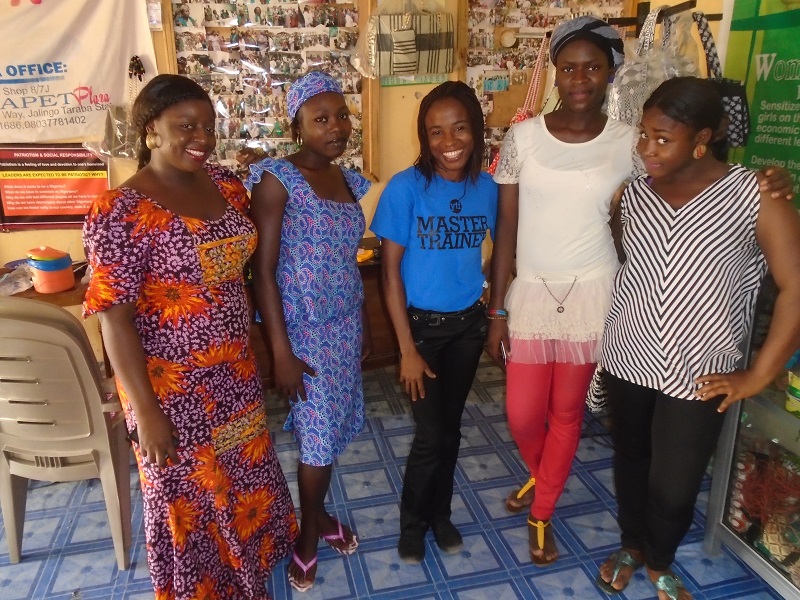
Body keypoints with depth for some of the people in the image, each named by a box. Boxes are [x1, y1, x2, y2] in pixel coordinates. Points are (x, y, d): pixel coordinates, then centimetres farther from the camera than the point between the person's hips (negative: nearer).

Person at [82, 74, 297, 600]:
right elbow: (114, 318, -18)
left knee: (246, 474, 23)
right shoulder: (120, 213, -20)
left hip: (236, 370, 7)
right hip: (173, 385, -6)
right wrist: (146, 411, -18)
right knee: (191, 495, 15)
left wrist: (256, 347, 13)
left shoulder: (227, 185, 0)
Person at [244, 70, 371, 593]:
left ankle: (317, 515, 40)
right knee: (319, 435, 6)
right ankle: (310, 532, 32)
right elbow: (263, 269, -16)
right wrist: (282, 352, -17)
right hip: (306, 332, -6)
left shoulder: (348, 180, 7)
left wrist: (364, 326, 16)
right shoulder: (278, 179, -14)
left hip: (345, 327, 6)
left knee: (333, 430, 17)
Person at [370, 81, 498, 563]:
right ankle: (412, 523, 30)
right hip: (422, 323, -3)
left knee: (452, 425, 16)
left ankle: (440, 514, 39)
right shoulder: (406, 187, -15)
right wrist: (407, 348, -14)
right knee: (431, 434, 2)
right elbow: (390, 271, -13)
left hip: (469, 324, 4)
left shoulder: (487, 188, -4)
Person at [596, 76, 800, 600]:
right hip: (628, 361, 3)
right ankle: (631, 546, 47)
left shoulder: (756, 198, -13)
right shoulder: (633, 194, -3)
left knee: (674, 489, 8)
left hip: (698, 376, -2)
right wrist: (614, 333, 5)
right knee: (631, 464, 19)